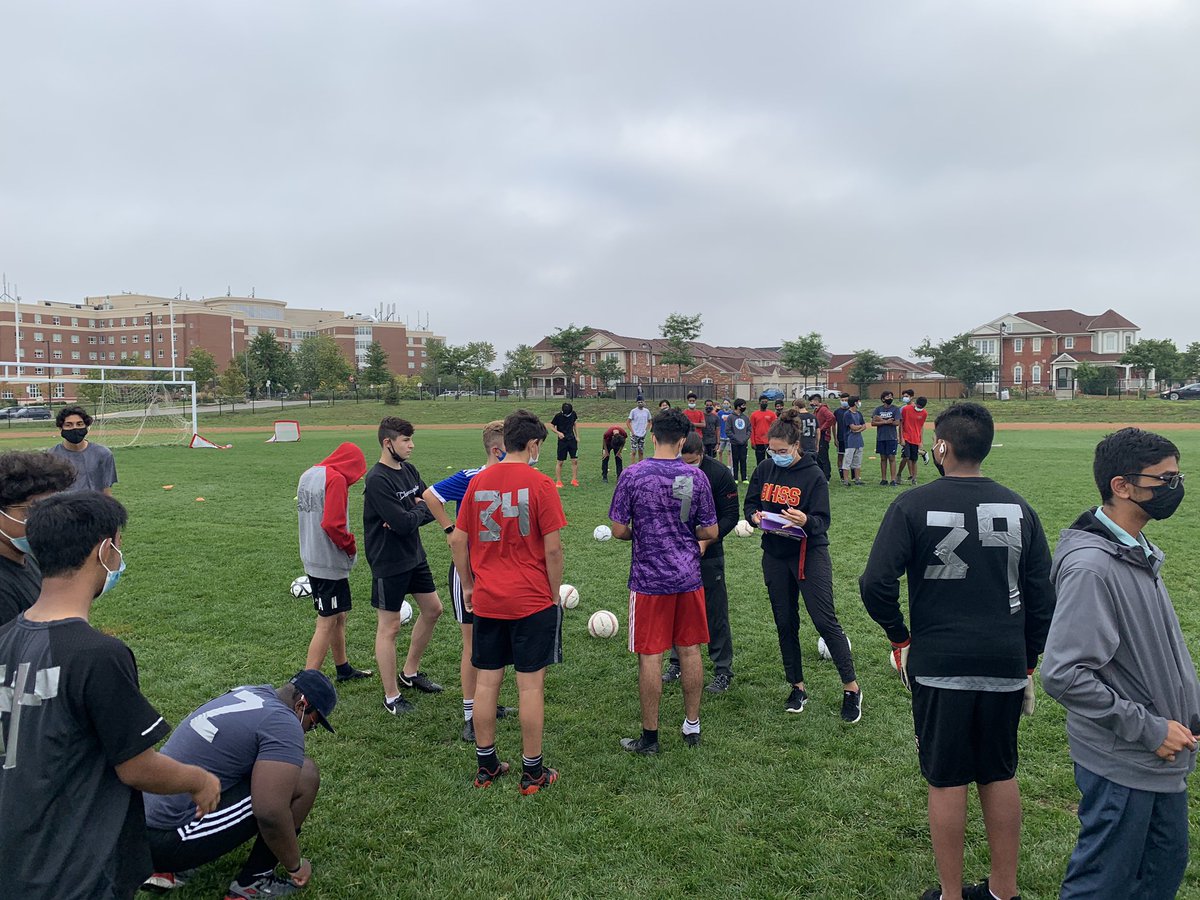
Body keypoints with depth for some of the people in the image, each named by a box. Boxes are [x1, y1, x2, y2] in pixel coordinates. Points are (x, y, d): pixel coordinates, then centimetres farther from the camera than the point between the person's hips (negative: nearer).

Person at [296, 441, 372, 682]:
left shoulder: (307, 475, 13)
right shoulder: (336, 479, -16)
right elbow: (333, 524, -24)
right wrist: (351, 547, -8)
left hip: (312, 560, 9)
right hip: (330, 563, -9)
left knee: (338, 617, 20)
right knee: (327, 623, -3)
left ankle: (344, 668, 33)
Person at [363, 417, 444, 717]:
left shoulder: (409, 470, 4)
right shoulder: (377, 480, -22)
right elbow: (403, 524, -27)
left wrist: (411, 514, -16)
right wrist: (420, 511, -8)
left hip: (414, 556, 9)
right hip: (388, 563, -9)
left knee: (432, 609, 18)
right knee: (389, 627, 2)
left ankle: (410, 672, 36)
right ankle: (391, 696, 16)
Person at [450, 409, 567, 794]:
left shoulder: (478, 482, 2)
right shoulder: (539, 484, -11)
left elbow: (458, 540, 5)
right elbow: (552, 548, -12)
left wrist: (468, 585, 16)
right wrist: (555, 595, 0)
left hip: (486, 602, 5)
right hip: (533, 601, -4)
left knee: (487, 682, 13)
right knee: (531, 684, 5)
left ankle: (486, 765, 25)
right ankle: (533, 772, 16)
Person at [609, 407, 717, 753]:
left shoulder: (633, 476, -9)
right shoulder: (695, 477, -3)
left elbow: (619, 531, -8)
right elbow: (710, 532, 0)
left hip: (649, 579, -3)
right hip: (689, 577, 3)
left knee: (650, 656, 4)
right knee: (690, 650, 14)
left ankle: (650, 737, 14)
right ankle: (692, 726, 27)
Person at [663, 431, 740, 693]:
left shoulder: (719, 474, -12)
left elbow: (731, 515, -8)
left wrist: (706, 540, -19)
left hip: (708, 554, -3)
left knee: (715, 612, 3)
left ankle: (723, 671, 15)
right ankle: (677, 663, 30)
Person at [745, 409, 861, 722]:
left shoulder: (813, 474, -11)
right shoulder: (764, 469, 2)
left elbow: (822, 522, -14)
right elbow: (749, 505, 9)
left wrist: (805, 521, -36)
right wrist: (755, 516, -14)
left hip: (810, 553, -5)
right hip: (775, 554, 5)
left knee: (825, 620, -7)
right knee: (785, 623, 10)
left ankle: (851, 688, 7)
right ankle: (797, 688, 24)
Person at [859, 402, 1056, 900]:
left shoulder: (913, 505, -11)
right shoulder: (1017, 507, 2)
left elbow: (876, 584, -17)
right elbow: (1042, 596, 6)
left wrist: (900, 637, -1)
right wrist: (1027, 663, 16)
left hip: (940, 666, -4)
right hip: (1005, 664, 4)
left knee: (947, 781, 8)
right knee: (1000, 775, 18)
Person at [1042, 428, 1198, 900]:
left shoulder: (1138, 551, 4)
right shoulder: (1091, 567, -26)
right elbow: (1063, 674, -28)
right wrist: (1148, 729, -20)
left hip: (1162, 759, 9)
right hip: (1120, 764, -9)